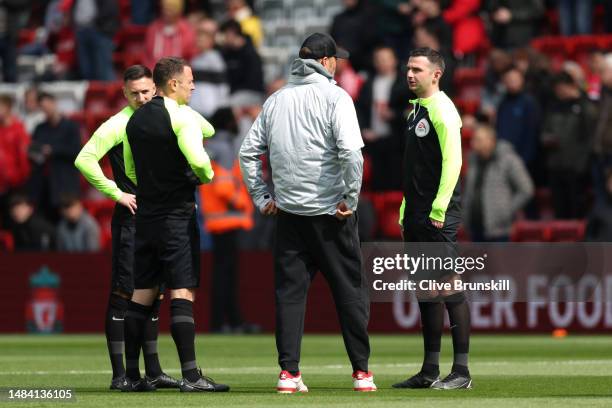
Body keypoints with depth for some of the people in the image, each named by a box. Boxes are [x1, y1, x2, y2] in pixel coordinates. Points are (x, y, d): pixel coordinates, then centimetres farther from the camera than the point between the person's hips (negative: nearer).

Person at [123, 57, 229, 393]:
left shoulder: (135, 120, 12)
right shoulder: (180, 117, -11)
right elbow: (198, 160, -22)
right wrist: (208, 176, -2)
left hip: (145, 215, 7)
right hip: (176, 216, -7)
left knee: (142, 292, 10)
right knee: (182, 292, -8)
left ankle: (131, 373, 11)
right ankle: (190, 375, -13)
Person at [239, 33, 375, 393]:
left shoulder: (276, 100, 9)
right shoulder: (334, 97, -7)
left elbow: (249, 152, 10)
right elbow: (351, 151, -19)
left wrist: (262, 197, 15)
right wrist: (351, 199, -12)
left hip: (288, 213, 4)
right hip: (330, 212, -4)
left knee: (290, 292, 6)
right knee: (350, 291, 4)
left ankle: (289, 373, 1)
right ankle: (361, 372, 5)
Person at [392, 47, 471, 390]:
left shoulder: (442, 109, -10)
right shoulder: (417, 109, 19)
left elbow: (452, 162, -18)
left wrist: (439, 210, -22)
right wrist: (406, 211, 20)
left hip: (438, 217, -10)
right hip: (417, 217, 10)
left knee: (449, 288, -9)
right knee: (426, 292, 11)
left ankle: (461, 371, -9)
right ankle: (430, 371, 16)